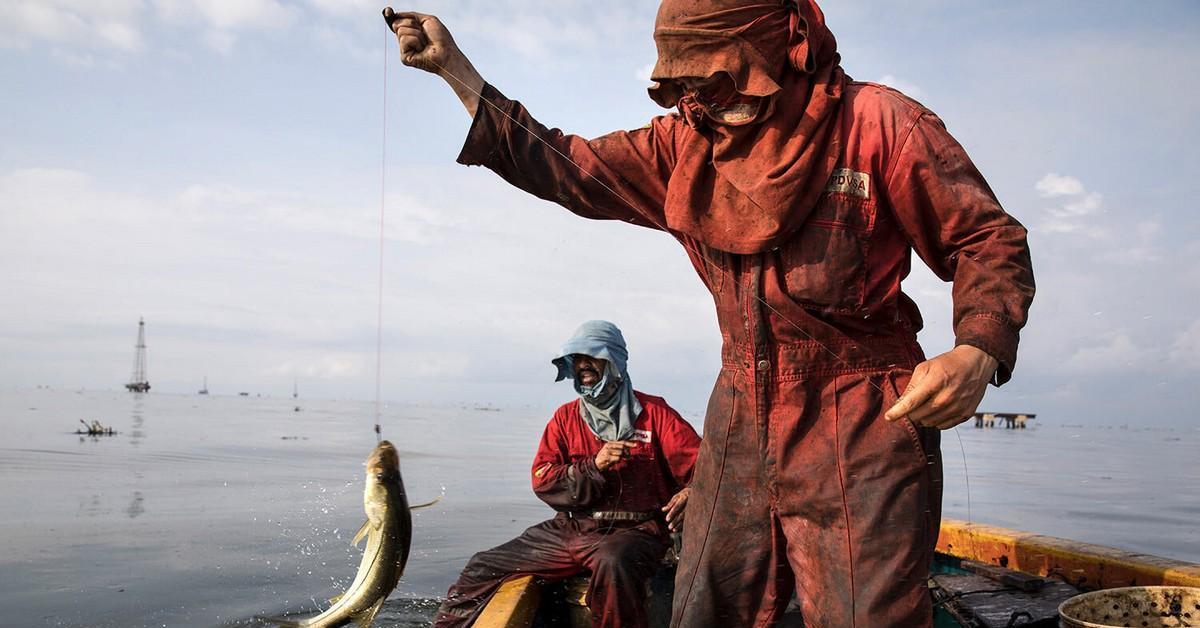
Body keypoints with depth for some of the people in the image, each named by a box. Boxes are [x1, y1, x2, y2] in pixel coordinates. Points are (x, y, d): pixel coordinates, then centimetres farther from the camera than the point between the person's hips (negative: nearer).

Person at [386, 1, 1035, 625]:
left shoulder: (874, 123, -8)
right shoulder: (685, 145, 8)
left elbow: (990, 241, -4)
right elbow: (568, 167, 14)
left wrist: (977, 351, -23)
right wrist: (452, 67, 15)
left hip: (860, 429, -5)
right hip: (740, 429, 5)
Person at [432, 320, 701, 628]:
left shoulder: (653, 412, 1)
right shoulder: (565, 417, 12)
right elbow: (543, 481, 2)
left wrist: (689, 493, -27)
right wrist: (594, 466, -13)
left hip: (633, 531, -4)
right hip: (570, 529, 5)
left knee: (613, 563, -40)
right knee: (482, 568, 3)